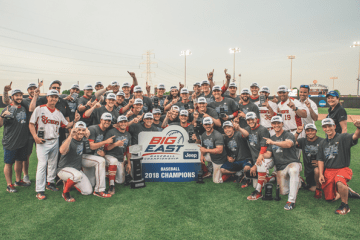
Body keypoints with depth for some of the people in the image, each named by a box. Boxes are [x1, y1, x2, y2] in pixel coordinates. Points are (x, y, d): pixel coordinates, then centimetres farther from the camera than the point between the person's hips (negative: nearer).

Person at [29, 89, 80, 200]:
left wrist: (75, 121, -8)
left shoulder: (58, 112, 10)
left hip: (55, 141, 5)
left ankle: (50, 183, 31)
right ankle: (39, 190, -5)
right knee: (42, 164, -9)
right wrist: (35, 137, -16)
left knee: (53, 164, 13)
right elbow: (31, 124, -3)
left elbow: (66, 125, 11)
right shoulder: (39, 109, -3)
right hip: (42, 142, -5)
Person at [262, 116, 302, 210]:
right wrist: (262, 155, -13)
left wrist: (273, 142, -34)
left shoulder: (288, 135, -2)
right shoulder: (271, 139, 18)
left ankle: (291, 201, -37)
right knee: (283, 192, 2)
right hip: (280, 168, 6)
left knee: (294, 170, -41)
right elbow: (268, 153, 9)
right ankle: (295, 182, 35)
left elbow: (288, 144, -27)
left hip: (293, 163, -5)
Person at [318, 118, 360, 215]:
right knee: (329, 198, 5)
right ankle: (346, 191, 36)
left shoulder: (343, 137, -5)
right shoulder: (323, 143, 12)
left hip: (342, 169, -5)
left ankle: (345, 205, -14)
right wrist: (321, 174, 1)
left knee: (340, 182, -39)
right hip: (328, 171, 5)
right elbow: (320, 159, 12)